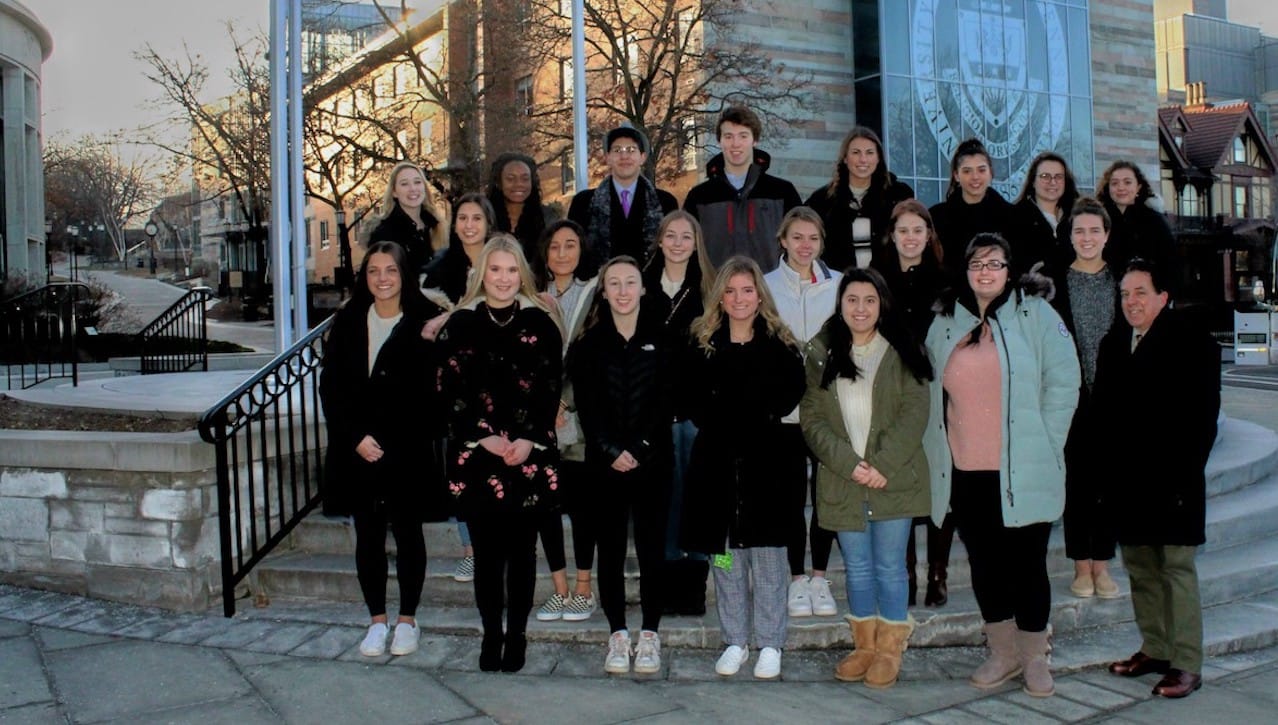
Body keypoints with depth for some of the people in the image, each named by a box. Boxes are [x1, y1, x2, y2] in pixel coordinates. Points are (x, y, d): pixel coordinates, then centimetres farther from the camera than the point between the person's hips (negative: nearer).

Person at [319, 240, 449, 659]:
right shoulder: (347, 322, 5)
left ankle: (407, 620, 20)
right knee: (367, 534, 8)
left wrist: (387, 443, -13)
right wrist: (355, 436, -9)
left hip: (407, 451, -3)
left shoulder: (423, 325, -5)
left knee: (407, 532, 7)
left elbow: (432, 392, -7)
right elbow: (330, 386, 2)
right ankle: (377, 621, 20)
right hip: (357, 450, 3)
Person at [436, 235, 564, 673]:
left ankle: (517, 635, 20)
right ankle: (491, 634, 19)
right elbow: (449, 390, 0)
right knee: (487, 552, 5)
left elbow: (551, 387, 0)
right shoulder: (461, 323, 3)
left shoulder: (540, 322, 3)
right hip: (476, 455, 0)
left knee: (521, 551, 6)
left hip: (531, 456, 0)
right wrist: (483, 438, -9)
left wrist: (530, 440, -10)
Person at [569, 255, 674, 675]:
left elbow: (665, 401, -2)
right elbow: (587, 407, 0)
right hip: (605, 462, 1)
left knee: (652, 547, 2)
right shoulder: (588, 345, 7)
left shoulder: (661, 340, 4)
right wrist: (611, 450, -11)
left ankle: (649, 635, 12)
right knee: (610, 549, 5)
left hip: (653, 461, -1)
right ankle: (618, 635, 14)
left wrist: (639, 448, -11)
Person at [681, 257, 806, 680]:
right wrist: (714, 423, -9)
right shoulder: (702, 343, 6)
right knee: (725, 554, 8)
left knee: (767, 554, 3)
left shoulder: (779, 343, 3)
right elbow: (691, 397, 2)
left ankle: (769, 644, 15)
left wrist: (762, 418, -14)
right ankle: (734, 641, 21)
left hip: (766, 461, -1)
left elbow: (793, 391, -6)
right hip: (717, 462, 2)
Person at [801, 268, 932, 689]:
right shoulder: (820, 354, 5)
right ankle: (864, 647, 25)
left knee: (889, 566, 4)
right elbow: (813, 419, 0)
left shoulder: (904, 353, 1)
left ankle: (890, 650, 17)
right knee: (857, 568, 12)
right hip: (842, 481, 2)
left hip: (894, 478, -2)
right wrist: (849, 464, -12)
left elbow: (914, 414, -6)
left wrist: (883, 465, -16)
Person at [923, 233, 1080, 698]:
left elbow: (1063, 382, -4)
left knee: (1027, 564, 5)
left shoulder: (1035, 314, -1)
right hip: (964, 472, 4)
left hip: (1022, 472, -3)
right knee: (984, 564, 12)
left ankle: (1035, 659, 22)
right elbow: (932, 392, 13)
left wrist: (1041, 446, -8)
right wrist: (936, 449, 5)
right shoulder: (945, 322, 10)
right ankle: (1003, 653, 27)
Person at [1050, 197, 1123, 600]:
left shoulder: (1122, 280, 5)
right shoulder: (1055, 282, 1)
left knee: (1109, 480, 6)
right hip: (1072, 397, -1)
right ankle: (1081, 565, 14)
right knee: (1077, 480, 4)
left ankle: (1101, 564, 17)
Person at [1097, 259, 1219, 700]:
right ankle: (1155, 649, 25)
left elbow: (1203, 415, -9)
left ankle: (1187, 664, 6)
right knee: (1139, 568, 12)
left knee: (1177, 568, -1)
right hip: (1128, 479, 6)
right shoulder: (1114, 344, 12)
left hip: (1171, 480, -6)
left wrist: (1185, 472, -15)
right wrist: (1107, 469, 5)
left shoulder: (1193, 343, -6)